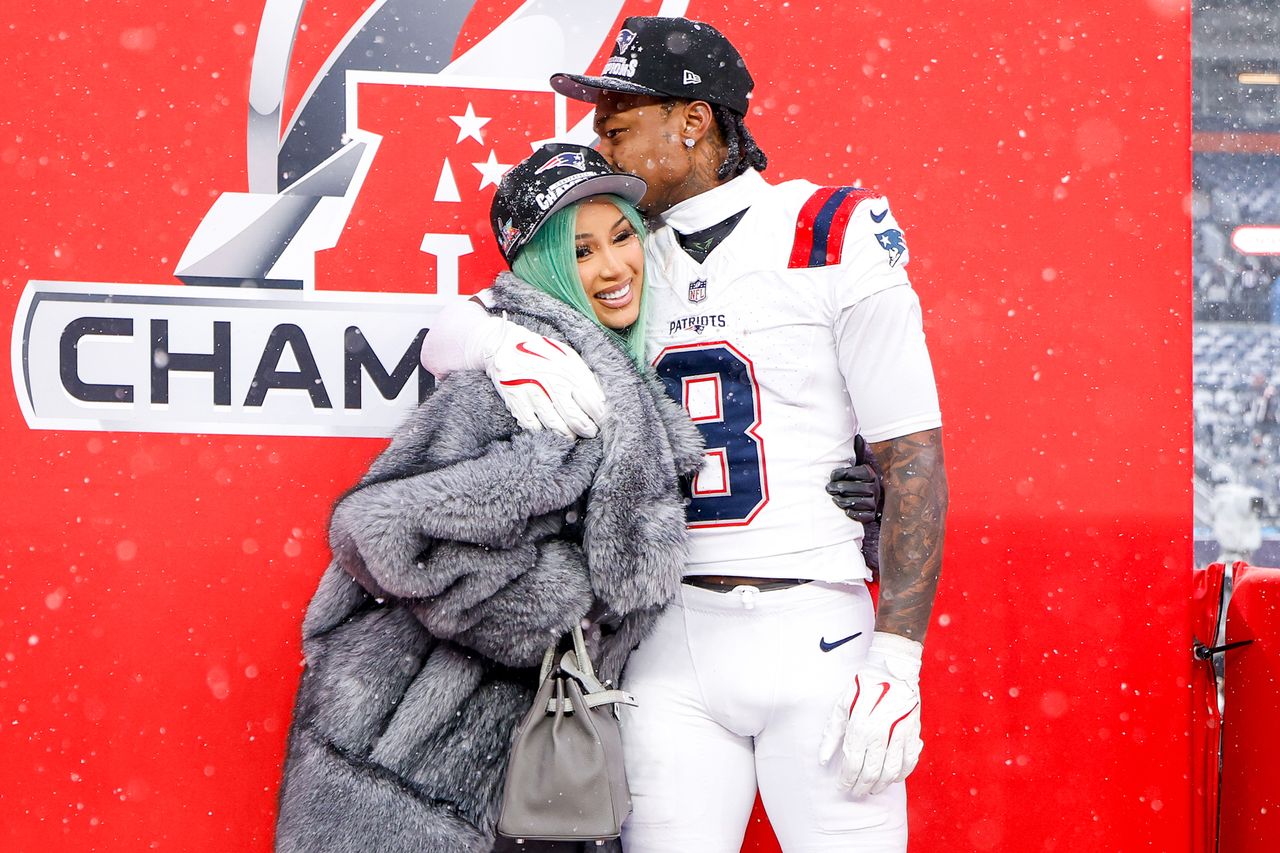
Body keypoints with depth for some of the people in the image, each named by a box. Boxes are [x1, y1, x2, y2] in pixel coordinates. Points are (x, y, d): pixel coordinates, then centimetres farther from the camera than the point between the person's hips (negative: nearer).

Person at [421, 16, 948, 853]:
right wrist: (502, 343, -16)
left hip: (815, 634, -4)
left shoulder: (836, 235, -2)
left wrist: (897, 659, -13)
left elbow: (914, 457, -6)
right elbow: (448, 334, 9)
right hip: (673, 642, 4)